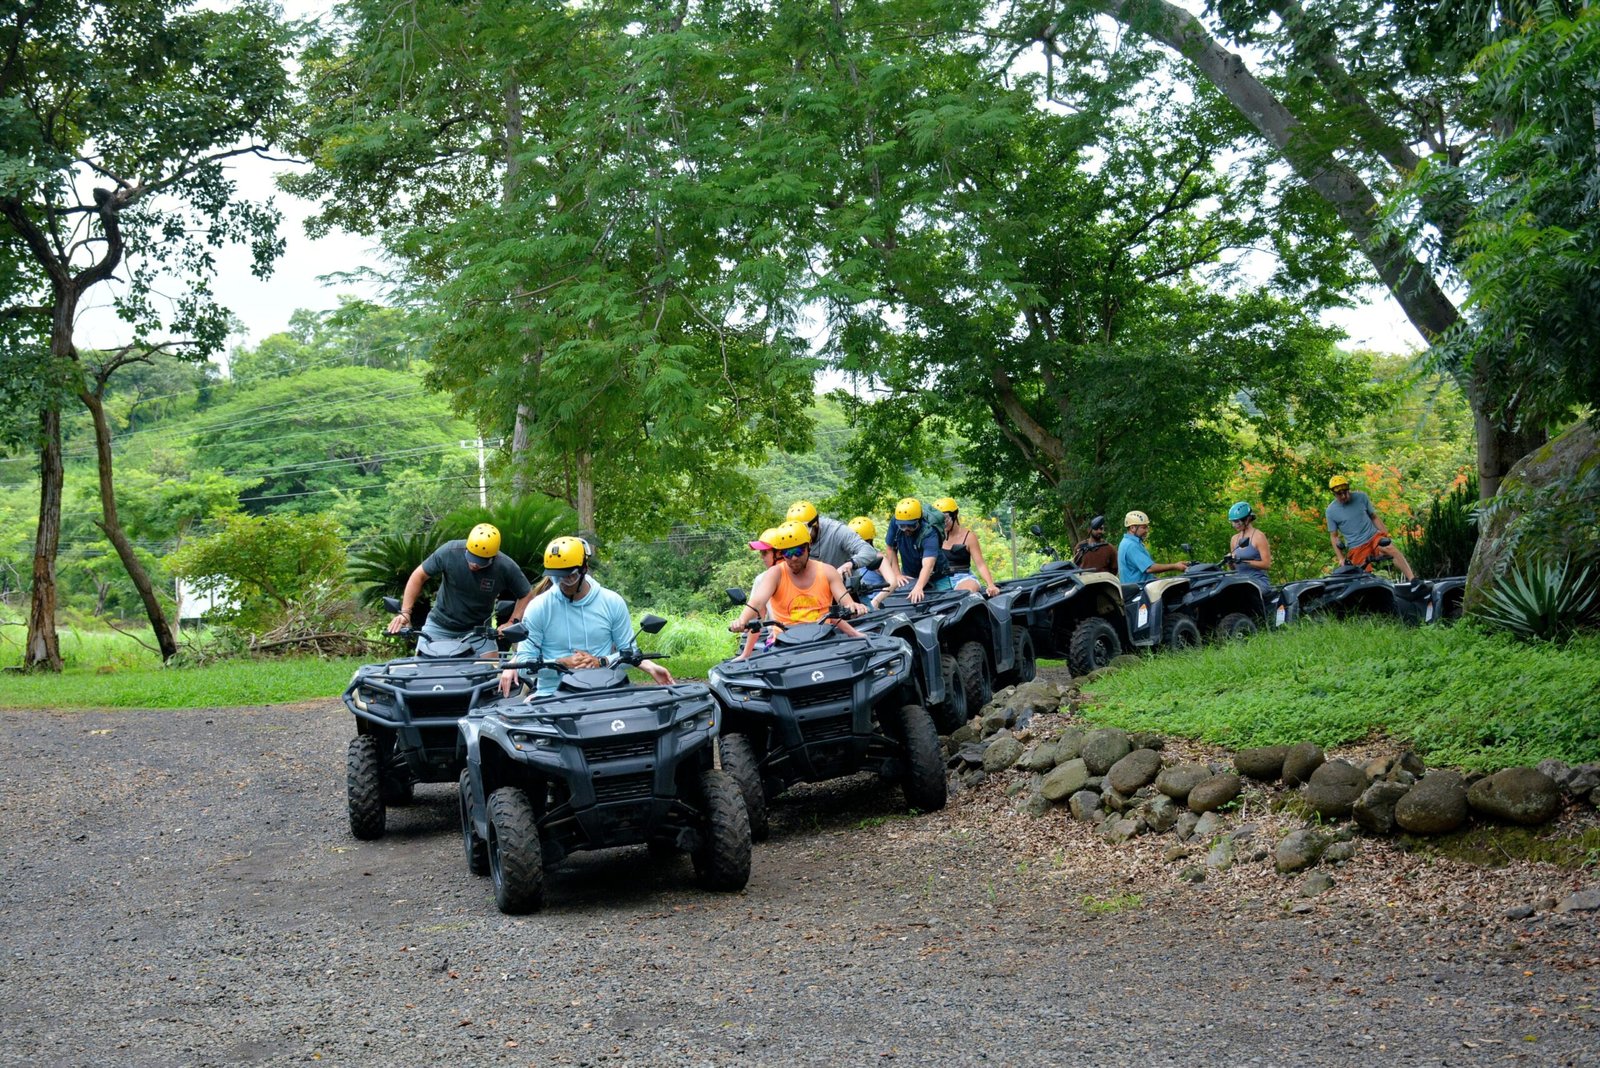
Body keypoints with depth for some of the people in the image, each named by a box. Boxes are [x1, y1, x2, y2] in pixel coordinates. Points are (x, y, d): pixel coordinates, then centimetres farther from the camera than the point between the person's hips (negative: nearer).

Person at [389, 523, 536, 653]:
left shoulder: (506, 567, -21)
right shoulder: (449, 552, -22)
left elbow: (527, 595, -6)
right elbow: (419, 577, -10)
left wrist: (512, 622, -20)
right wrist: (405, 612, -17)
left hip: (477, 629, 0)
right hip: (439, 626, 0)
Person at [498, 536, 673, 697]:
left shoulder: (612, 603, 6)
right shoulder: (539, 607, 2)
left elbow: (627, 651, 12)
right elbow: (525, 657, 0)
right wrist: (562, 663, -15)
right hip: (552, 695, -1)